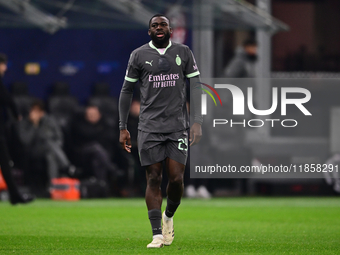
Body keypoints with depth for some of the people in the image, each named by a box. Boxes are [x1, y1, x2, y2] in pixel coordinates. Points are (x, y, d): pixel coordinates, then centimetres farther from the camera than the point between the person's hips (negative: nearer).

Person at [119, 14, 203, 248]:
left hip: (178, 126, 1)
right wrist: (123, 128, 5)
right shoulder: (139, 55, 5)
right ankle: (157, 235, -1)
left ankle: (169, 217, 24)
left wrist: (198, 121, -5)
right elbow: (127, 90, 10)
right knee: (154, 178, -4)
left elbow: (196, 87, 6)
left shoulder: (184, 53, 6)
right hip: (150, 128, 0)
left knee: (176, 178, -5)